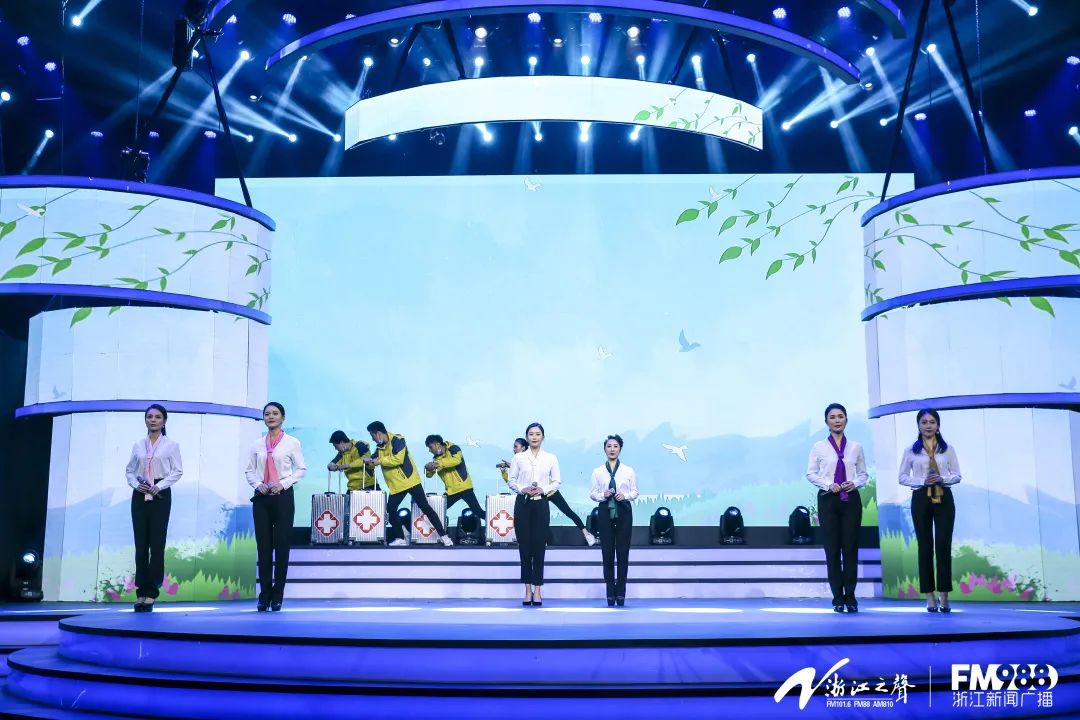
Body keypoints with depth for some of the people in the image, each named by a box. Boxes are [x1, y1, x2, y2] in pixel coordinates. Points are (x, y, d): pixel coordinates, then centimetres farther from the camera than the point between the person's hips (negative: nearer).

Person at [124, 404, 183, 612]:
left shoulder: (171, 445, 4)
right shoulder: (138, 445, 12)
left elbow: (177, 471, -2)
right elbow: (129, 470, 13)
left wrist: (159, 486, -14)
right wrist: (135, 485, -6)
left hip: (160, 496, -3)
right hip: (140, 495, 3)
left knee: (157, 544, -5)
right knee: (140, 545, 2)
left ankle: (151, 592, -1)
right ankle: (141, 592, 6)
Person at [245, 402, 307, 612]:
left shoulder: (292, 443, 1)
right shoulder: (257, 444, 9)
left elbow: (302, 469, -1)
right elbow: (249, 471, 11)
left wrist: (284, 483, -12)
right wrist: (258, 484, -6)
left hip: (283, 496, -3)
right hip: (261, 497, 3)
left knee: (282, 546, 0)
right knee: (263, 547, 3)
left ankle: (277, 595, 8)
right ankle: (264, 595, 11)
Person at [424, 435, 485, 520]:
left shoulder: (453, 448, -9)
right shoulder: (436, 458, 8)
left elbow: (456, 460, -29)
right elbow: (429, 474, 9)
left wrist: (439, 463, -32)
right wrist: (428, 469, -14)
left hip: (464, 487, -6)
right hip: (451, 491, 6)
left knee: (477, 511, -9)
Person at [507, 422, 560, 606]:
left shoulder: (551, 458, 5)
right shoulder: (518, 458, 4)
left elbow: (557, 481, 5)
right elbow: (511, 480, 5)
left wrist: (544, 489, -11)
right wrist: (522, 489, -12)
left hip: (541, 503, 0)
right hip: (522, 503, 0)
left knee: (539, 546, -1)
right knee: (524, 546, 1)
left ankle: (537, 590, 4)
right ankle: (528, 589, 10)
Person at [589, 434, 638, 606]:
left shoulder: (629, 471, 3)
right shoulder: (598, 472, 3)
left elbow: (635, 492, 2)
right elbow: (592, 493, 2)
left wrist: (625, 495, -17)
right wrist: (603, 495, -17)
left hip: (623, 511, 0)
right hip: (605, 511, 0)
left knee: (623, 552, 2)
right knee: (607, 552, 3)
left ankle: (621, 592, 11)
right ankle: (610, 593, 11)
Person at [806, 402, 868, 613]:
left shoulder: (855, 447, 5)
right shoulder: (819, 447, 0)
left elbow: (863, 474, 9)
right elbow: (811, 473, 0)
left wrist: (854, 483, -11)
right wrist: (828, 485, -14)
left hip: (851, 499, 1)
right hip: (828, 499, -1)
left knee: (851, 547, 2)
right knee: (832, 548, 2)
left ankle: (850, 596, 11)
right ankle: (838, 597, 11)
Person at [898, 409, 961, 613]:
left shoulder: (948, 449, 8)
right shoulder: (911, 450, 6)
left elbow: (957, 475, 7)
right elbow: (903, 477, 5)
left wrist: (942, 479, -13)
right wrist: (922, 481, -11)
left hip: (944, 498, 0)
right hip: (921, 498, 0)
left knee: (943, 545, -6)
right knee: (925, 546, 2)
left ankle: (944, 596, 1)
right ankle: (930, 596, 8)